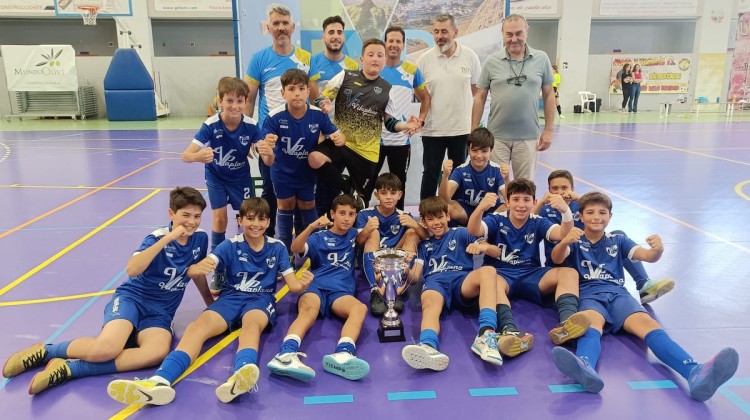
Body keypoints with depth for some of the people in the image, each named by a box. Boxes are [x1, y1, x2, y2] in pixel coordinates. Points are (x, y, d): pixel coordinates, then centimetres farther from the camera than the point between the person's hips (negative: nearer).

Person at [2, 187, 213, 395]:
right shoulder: (157, 237, -9)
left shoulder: (200, 238, 4)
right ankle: (45, 351, -3)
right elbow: (132, 269, -26)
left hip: (159, 313, 4)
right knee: (107, 347, -34)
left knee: (158, 351, -33)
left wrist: (210, 303, 25)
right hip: (132, 297, -3)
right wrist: (167, 238, -28)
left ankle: (68, 369, -25)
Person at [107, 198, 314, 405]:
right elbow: (208, 262, -14)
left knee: (252, 323, -38)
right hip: (231, 297, 2)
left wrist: (302, 284, -25)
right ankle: (160, 381, -52)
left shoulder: (278, 247, 4)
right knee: (198, 325, -28)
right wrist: (199, 268, -40)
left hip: (261, 299, -2)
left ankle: (239, 378, -69)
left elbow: (293, 284, 0)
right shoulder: (230, 245, 4)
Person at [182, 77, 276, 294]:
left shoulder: (250, 126, -25)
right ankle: (218, 270, 8)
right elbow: (185, 155, -37)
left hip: (241, 177, 1)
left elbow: (268, 161, -25)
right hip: (216, 177, -1)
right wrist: (198, 156, -61)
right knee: (219, 219, -8)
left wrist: (268, 152, -50)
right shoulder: (211, 125, -29)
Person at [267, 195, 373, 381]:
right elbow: (296, 248, -2)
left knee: (360, 308, -34)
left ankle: (342, 354, -61)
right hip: (315, 287, -1)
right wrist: (312, 226, -19)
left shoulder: (354, 235, 25)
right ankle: (286, 354, -62)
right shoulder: (319, 238, 15)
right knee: (309, 308, -38)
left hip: (341, 292, 2)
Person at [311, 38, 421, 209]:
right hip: (339, 141, -1)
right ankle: (350, 190, -9)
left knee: (362, 203, 6)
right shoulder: (345, 76, -1)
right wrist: (325, 105, -23)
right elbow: (322, 99, 1)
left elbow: (390, 123, 9)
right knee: (315, 158, -32)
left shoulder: (386, 89, 4)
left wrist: (405, 125, -13)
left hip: (367, 151, 1)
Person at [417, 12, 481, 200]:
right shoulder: (424, 59, -3)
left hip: (462, 128, 1)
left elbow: (478, 91, 7)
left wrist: (476, 121, 3)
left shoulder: (470, 56, -2)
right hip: (432, 129, -1)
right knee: (430, 174, 8)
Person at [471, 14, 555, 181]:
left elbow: (548, 95, 7)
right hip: (497, 136, 0)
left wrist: (548, 130, 2)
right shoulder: (492, 61, 0)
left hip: (528, 137, 1)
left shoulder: (541, 59, 2)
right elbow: (480, 97, 4)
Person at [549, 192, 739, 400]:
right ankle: (585, 369, -74)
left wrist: (658, 249, -20)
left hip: (617, 293, 3)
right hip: (588, 295, -3)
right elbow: (557, 258, -9)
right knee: (592, 323, -39)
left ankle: (696, 374, -57)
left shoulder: (617, 241, 23)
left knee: (646, 323, -30)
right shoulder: (575, 241, 14)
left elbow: (648, 256, 6)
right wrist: (564, 241, -34)